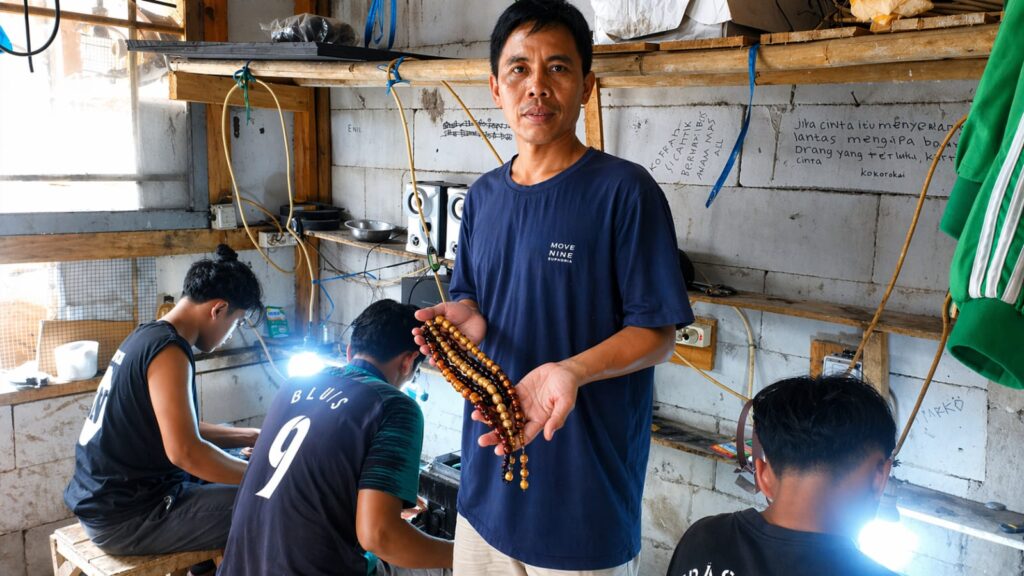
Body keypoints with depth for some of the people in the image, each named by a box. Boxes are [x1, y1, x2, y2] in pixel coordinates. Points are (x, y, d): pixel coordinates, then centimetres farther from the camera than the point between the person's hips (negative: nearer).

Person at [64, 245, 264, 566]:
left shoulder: (148, 336, 11)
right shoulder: (168, 351, -20)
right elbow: (184, 452, -27)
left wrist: (249, 437, 16)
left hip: (108, 497, 10)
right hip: (123, 517, -10)